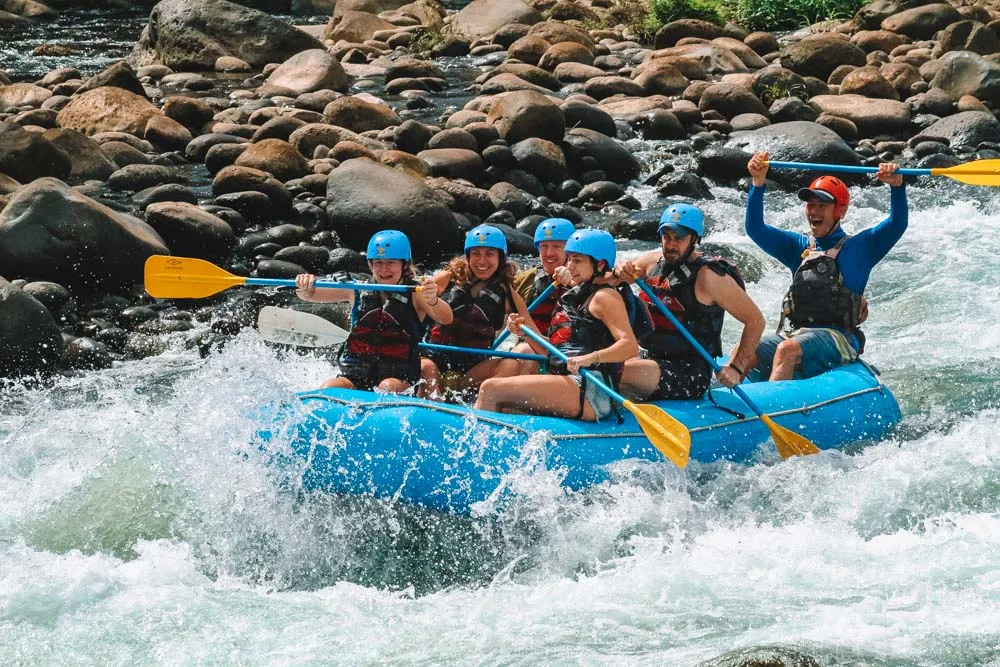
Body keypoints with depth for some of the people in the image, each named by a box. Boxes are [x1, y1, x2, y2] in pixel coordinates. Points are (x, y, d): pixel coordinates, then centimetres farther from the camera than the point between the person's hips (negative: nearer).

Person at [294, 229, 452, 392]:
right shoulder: (358, 291, 9)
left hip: (398, 376, -2)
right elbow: (310, 295, 7)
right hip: (356, 375, 2)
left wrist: (432, 300, -41)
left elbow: (446, 318, -17)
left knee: (389, 387, -35)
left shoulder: (415, 295, 0)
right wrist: (305, 287, -18)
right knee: (330, 387, -26)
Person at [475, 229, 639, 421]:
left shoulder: (605, 296, -1)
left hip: (590, 391, -9)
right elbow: (554, 355, 23)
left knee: (491, 389, -17)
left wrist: (590, 358, -31)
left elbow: (631, 346, -16)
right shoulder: (571, 298, 26)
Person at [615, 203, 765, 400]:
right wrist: (618, 273, -10)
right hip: (653, 361, 7)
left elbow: (755, 321, -8)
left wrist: (737, 369, -15)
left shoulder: (709, 277, -12)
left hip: (689, 375, -7)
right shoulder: (653, 261, 6)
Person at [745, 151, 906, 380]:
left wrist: (896, 185, -18)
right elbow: (755, 228, 14)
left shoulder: (858, 247, 11)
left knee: (788, 350, -36)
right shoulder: (798, 246, 23)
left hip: (838, 337, -5)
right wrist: (758, 183, 1)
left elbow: (897, 224, -1)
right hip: (792, 333, 5)